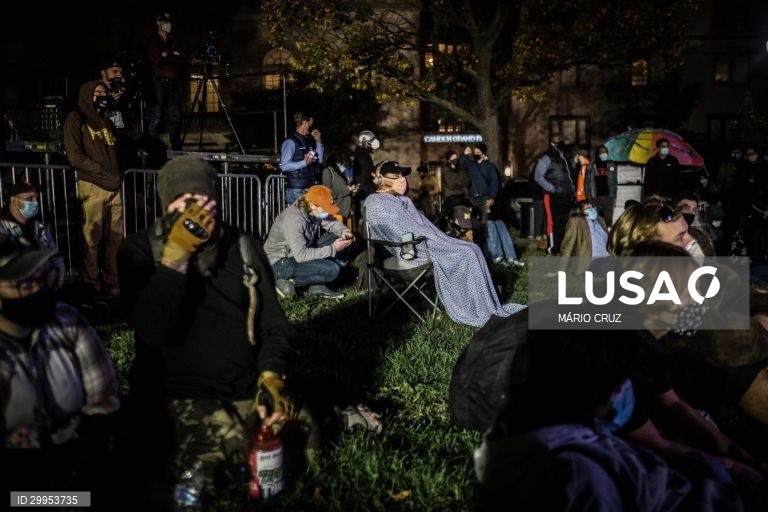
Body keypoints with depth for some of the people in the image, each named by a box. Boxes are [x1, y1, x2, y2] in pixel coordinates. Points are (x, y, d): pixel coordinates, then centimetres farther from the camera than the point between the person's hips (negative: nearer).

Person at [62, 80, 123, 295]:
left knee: (115, 237, 7)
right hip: (92, 187, -6)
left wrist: (118, 174, 1)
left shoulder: (107, 122, 21)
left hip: (114, 187, 6)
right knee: (92, 239, -2)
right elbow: (75, 156, -9)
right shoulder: (76, 119, 1)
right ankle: (92, 284, 7)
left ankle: (113, 281, 16)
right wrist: (102, 173, -10)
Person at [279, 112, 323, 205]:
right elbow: (284, 166, -17)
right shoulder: (290, 142, -10)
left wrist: (318, 141, 9)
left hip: (310, 187, 8)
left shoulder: (308, 141, 13)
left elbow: (319, 160, 18)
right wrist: (305, 163, -21)